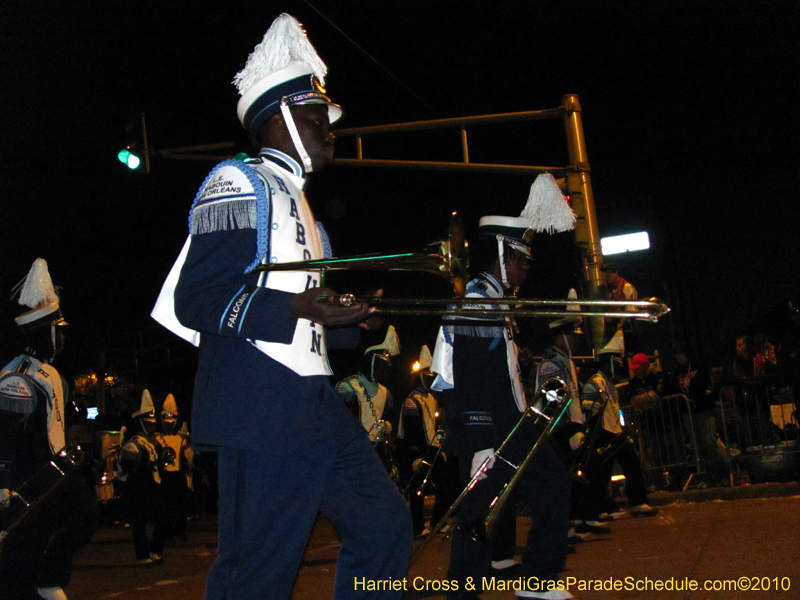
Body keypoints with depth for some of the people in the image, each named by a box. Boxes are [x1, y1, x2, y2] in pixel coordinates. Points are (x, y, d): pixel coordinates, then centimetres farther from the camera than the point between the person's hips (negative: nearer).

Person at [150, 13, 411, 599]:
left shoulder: (296, 199, 24)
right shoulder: (240, 183, -4)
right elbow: (196, 300, -16)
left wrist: (351, 321, 12)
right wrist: (296, 308, -25)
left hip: (315, 403, 10)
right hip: (263, 411, -10)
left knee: (385, 523, 12)